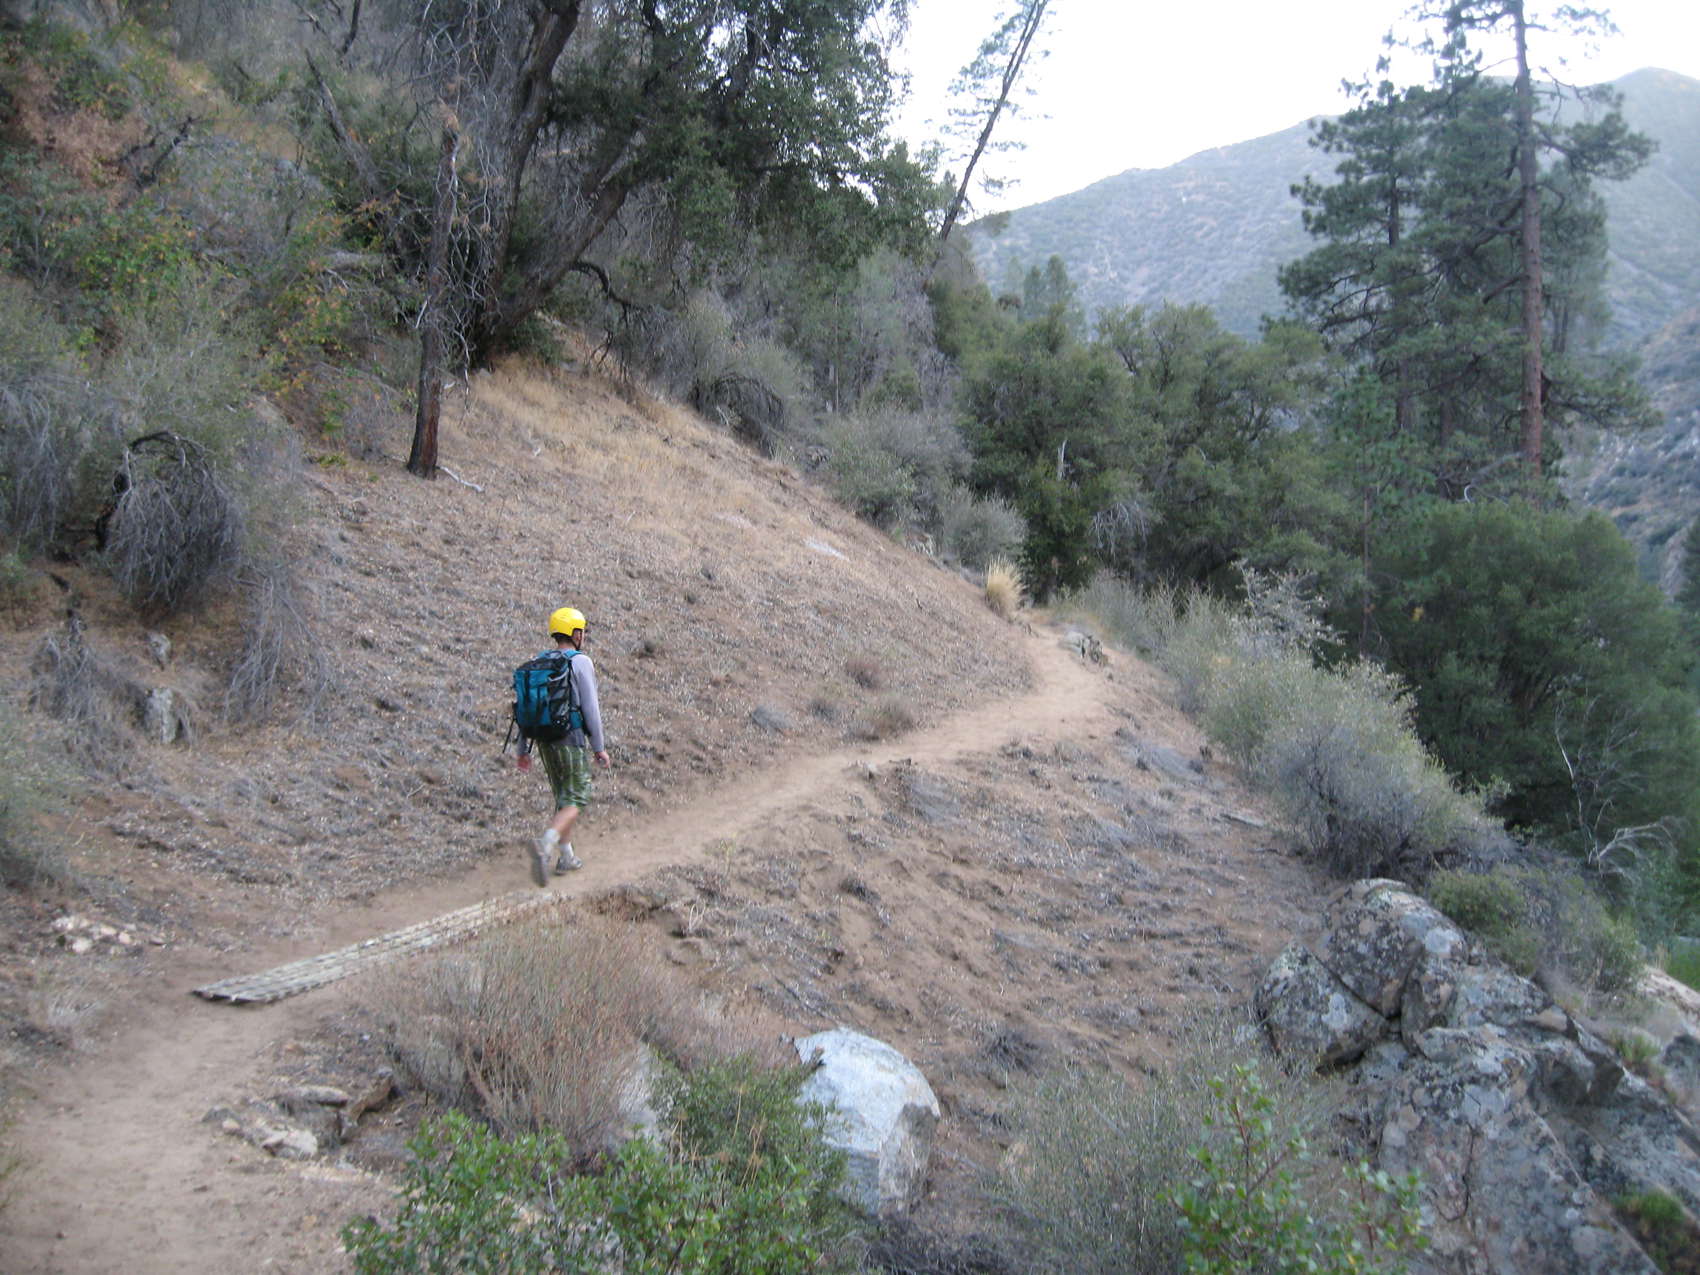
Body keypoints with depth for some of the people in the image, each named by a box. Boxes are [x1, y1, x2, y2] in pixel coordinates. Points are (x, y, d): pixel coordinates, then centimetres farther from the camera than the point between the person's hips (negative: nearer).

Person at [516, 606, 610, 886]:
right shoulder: (581, 663, -10)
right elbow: (590, 708, -13)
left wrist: (523, 750, 14)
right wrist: (599, 747, -6)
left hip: (546, 740, 7)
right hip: (572, 739, -7)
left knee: (563, 796, 18)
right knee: (575, 800, -3)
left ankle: (565, 856, 20)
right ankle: (544, 845, -25)